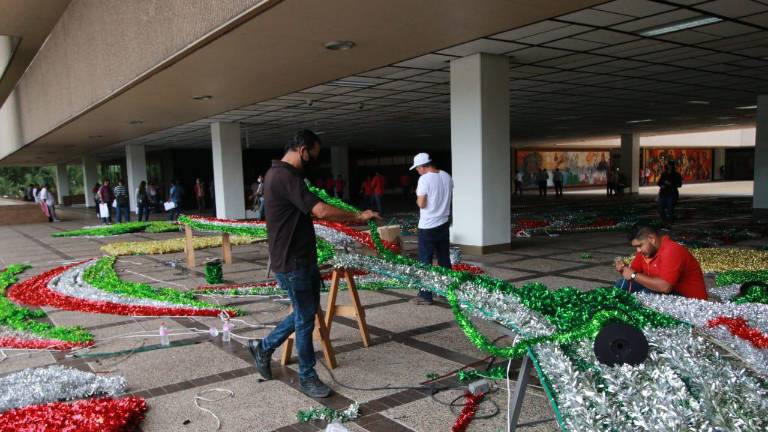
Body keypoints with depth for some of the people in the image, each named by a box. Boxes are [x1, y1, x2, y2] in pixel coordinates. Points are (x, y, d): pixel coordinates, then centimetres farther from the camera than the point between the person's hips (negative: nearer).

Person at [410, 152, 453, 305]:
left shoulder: (424, 179, -16)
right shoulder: (447, 177, 5)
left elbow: (421, 204, -16)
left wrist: (418, 194, 1)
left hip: (428, 227, -7)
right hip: (444, 224, 7)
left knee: (425, 262, 1)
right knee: (444, 260, 14)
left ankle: (425, 295, 3)